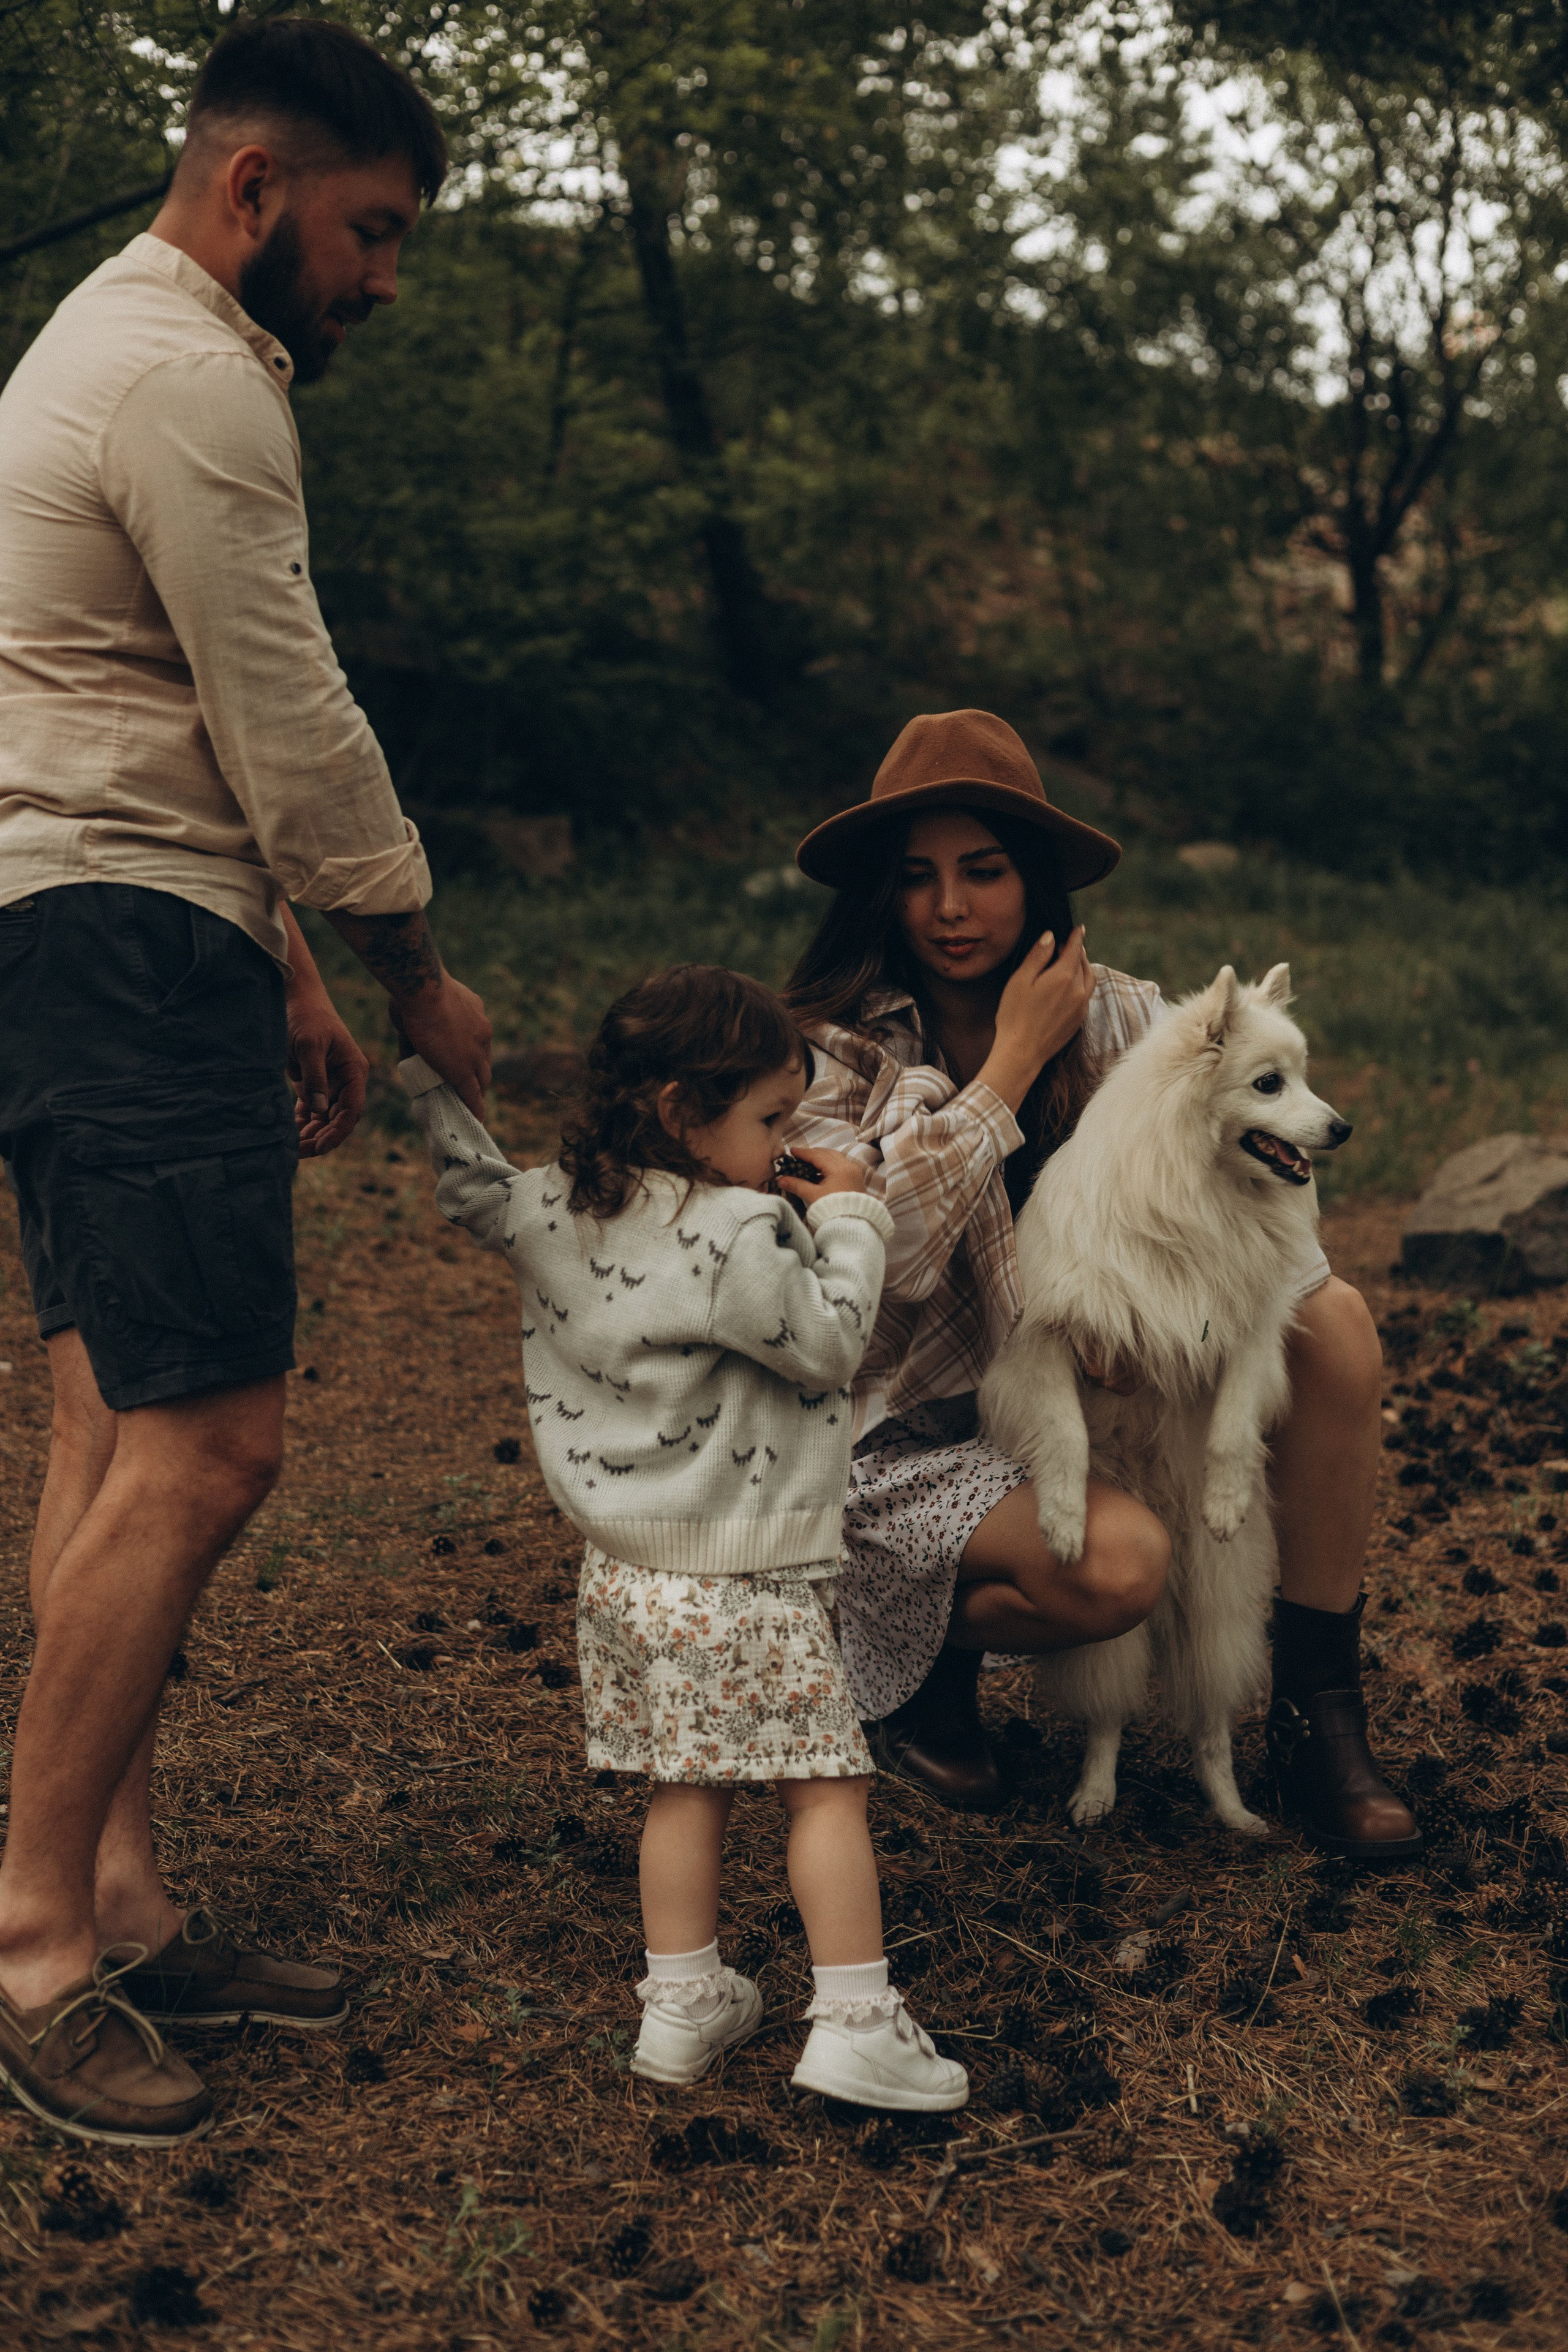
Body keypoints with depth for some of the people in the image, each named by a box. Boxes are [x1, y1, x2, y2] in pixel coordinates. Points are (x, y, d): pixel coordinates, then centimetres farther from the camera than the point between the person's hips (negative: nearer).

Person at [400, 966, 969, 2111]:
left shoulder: (558, 1214, 2)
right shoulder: (737, 1239, -20)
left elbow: (472, 1181, 15)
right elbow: (832, 1342, -13)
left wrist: (432, 1069, 22)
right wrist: (849, 1220, -1)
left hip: (627, 1572, 7)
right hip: (744, 1583, -7)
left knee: (687, 1787, 16)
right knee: (828, 1788, 2)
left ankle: (683, 2004, 22)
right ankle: (854, 2024, 4)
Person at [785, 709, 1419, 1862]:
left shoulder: (1119, 1017, -3)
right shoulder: (835, 1049, -14)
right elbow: (882, 1249, -29)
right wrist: (1015, 1060, -23)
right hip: (904, 1428, -5)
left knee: (1333, 1319, -13)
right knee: (1120, 1563, -31)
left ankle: (1319, 1713, -3)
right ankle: (915, 1655, 3)